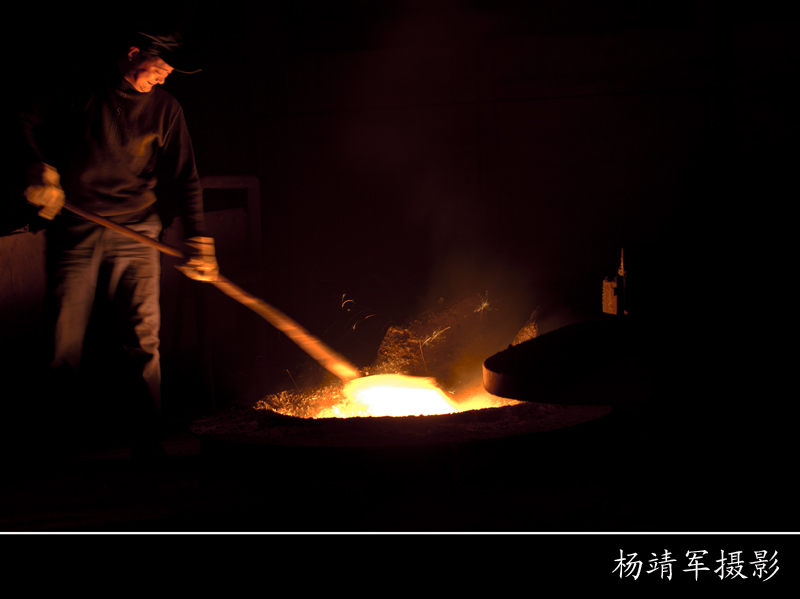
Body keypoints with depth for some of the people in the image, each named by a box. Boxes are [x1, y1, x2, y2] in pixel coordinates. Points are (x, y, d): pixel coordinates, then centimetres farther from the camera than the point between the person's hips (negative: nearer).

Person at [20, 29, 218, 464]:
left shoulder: (165, 110, 7)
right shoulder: (80, 92, 2)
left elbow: (184, 180, 8)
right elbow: (28, 125, 11)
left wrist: (198, 241, 1)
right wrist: (40, 171, -5)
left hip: (134, 234, 1)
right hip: (74, 230, -1)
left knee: (141, 342, -6)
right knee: (63, 341, 0)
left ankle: (148, 448, -2)